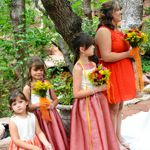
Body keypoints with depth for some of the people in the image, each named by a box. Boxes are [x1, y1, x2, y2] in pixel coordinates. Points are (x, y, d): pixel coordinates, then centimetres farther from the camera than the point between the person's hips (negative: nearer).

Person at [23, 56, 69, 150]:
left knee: (57, 139, 8)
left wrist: (52, 105, -7)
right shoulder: (27, 88, -5)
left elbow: (56, 99, 13)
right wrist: (37, 105, -22)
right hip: (38, 118, -3)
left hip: (51, 116, 3)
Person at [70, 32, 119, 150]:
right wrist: (98, 89, -19)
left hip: (98, 102, 7)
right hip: (87, 105, -7)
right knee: (92, 136, 1)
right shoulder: (78, 67, -16)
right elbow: (76, 93, -19)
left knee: (102, 134, 14)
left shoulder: (93, 64, 6)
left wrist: (103, 85, -3)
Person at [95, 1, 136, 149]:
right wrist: (127, 54, -17)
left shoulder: (117, 30, 14)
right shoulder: (104, 31, -17)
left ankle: (119, 137, 27)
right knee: (113, 108, 0)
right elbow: (106, 56, -24)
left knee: (119, 107, 16)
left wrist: (131, 50, 6)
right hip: (111, 74, -9)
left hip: (121, 73, 9)